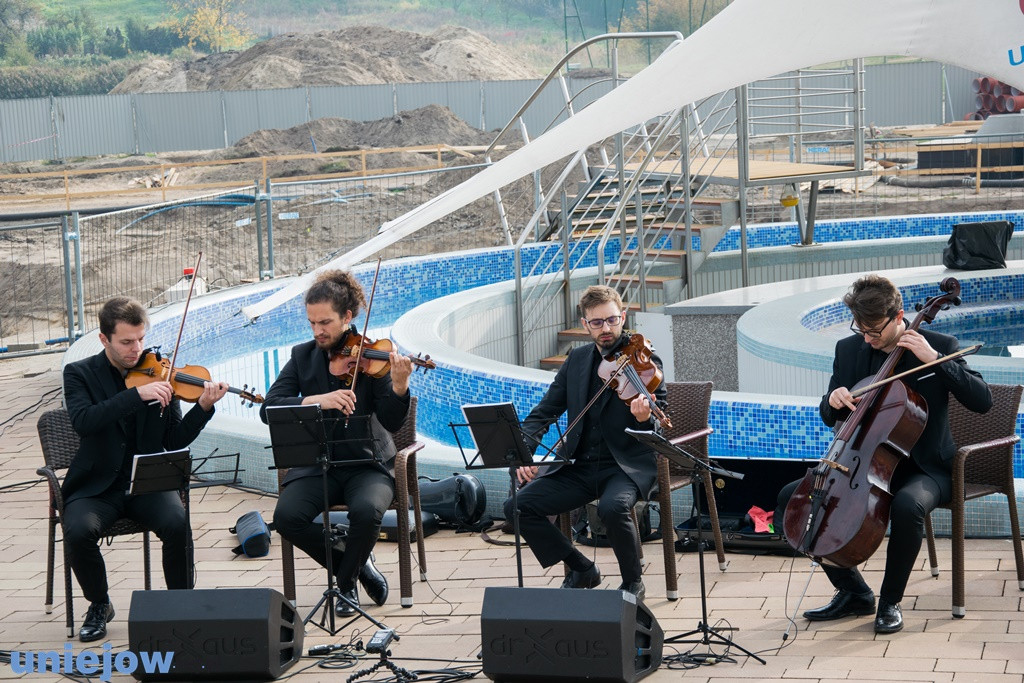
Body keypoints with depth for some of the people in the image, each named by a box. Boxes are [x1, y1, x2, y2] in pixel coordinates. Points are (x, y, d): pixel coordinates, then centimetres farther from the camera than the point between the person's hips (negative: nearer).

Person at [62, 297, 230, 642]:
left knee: (177, 524, -29)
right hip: (97, 487, -1)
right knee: (79, 531, -30)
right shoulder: (80, 374, -1)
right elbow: (83, 422, -22)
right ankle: (99, 605, -1)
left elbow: (175, 441, 0)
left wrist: (203, 407, -17)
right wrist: (138, 394, -30)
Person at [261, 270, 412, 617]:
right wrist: (316, 400, -25)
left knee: (366, 510, -34)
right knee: (287, 516, -26)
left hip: (367, 464, -2)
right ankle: (357, 565, -1)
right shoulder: (302, 356, 5)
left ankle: (346, 583, -5)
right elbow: (268, 408, -8)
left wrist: (399, 386, -32)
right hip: (316, 464, 3)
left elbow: (391, 422, -11)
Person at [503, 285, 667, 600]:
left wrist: (645, 418, -36)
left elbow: (659, 427, -10)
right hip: (579, 466, 5)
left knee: (613, 507, -38)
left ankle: (633, 582, -8)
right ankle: (582, 570, 8)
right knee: (517, 506, -13)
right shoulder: (577, 361, 11)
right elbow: (545, 411, 11)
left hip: (626, 466, -5)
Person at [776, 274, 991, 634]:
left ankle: (890, 601, -15)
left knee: (908, 505, -40)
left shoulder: (939, 346, -8)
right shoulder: (849, 349, 3)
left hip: (923, 469, -5)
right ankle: (854, 593, 1)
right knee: (791, 498, -12)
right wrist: (833, 400, -12)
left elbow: (982, 400, -18)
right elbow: (829, 417, 13)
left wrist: (935, 359, -25)